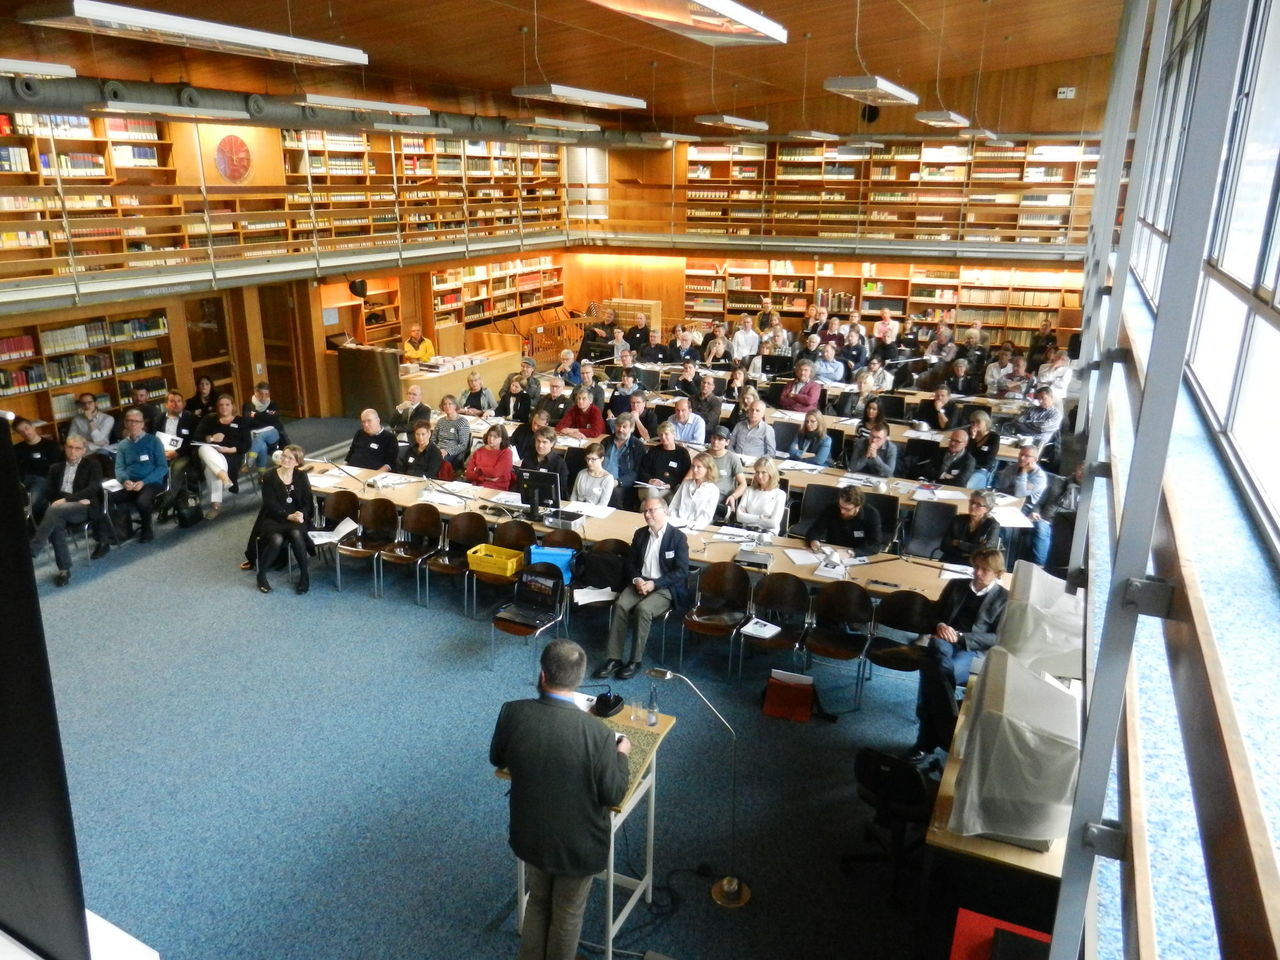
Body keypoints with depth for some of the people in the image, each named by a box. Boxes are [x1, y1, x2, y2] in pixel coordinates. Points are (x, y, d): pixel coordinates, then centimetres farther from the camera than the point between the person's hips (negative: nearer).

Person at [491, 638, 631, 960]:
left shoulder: (513, 713, -20)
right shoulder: (598, 733, -30)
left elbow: (497, 760, 0)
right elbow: (613, 795, -16)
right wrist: (622, 754, 1)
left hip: (529, 836, 3)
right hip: (578, 845, -3)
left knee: (537, 901, 30)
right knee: (568, 915, 23)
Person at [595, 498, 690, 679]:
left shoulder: (678, 538, -7)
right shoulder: (640, 534, 9)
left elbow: (682, 572, -12)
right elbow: (630, 562, 14)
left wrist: (654, 583, -19)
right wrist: (636, 580, -8)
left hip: (665, 588, -5)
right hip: (640, 583, 5)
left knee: (643, 609, -31)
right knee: (620, 605, -24)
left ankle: (635, 661, -19)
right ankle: (613, 658, -20)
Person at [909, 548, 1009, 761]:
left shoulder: (1004, 598, 11)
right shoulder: (956, 585, 21)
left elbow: (998, 639, 1)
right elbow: (934, 613, 21)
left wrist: (961, 636, -11)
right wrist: (939, 626, -4)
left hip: (975, 652, -3)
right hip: (944, 642, 3)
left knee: (934, 670, -36)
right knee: (939, 648, -38)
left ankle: (927, 740, -25)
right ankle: (950, 734, -34)